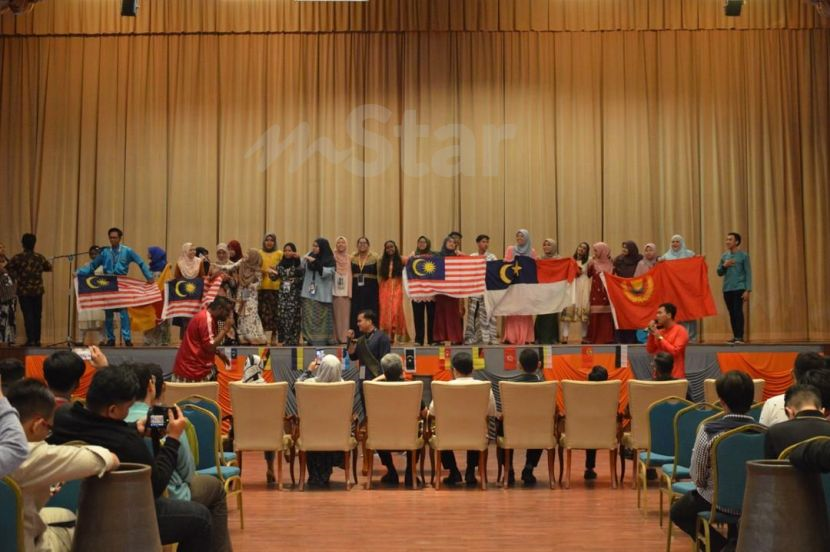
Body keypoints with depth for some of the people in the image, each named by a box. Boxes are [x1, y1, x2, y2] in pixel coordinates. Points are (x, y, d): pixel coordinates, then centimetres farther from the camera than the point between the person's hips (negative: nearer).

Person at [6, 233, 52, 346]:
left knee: (28, 316, 0)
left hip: (23, 291, -2)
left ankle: (31, 341, -4)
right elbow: (49, 267, 13)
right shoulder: (40, 257, -1)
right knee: (37, 315, 10)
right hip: (37, 291, 2)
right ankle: (37, 340, 12)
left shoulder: (18, 258, -8)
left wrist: (15, 277, 6)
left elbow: (8, 269, -10)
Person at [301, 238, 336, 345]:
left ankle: (324, 339, 7)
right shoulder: (309, 256, 8)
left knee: (323, 317, 0)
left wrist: (315, 262, -18)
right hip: (309, 292, 3)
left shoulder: (329, 260, -2)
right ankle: (310, 339, 6)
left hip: (322, 294, -3)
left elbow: (327, 272, -14)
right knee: (309, 316, 1)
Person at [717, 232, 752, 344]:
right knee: (731, 313, 7)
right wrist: (724, 266, -5)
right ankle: (735, 336, 12)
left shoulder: (743, 255, -1)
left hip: (739, 288, -5)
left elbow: (748, 273, -4)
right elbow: (719, 273, 16)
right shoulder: (724, 256, 12)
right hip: (727, 289, 5)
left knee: (738, 311, -11)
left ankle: (740, 337, -10)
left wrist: (747, 290, -11)